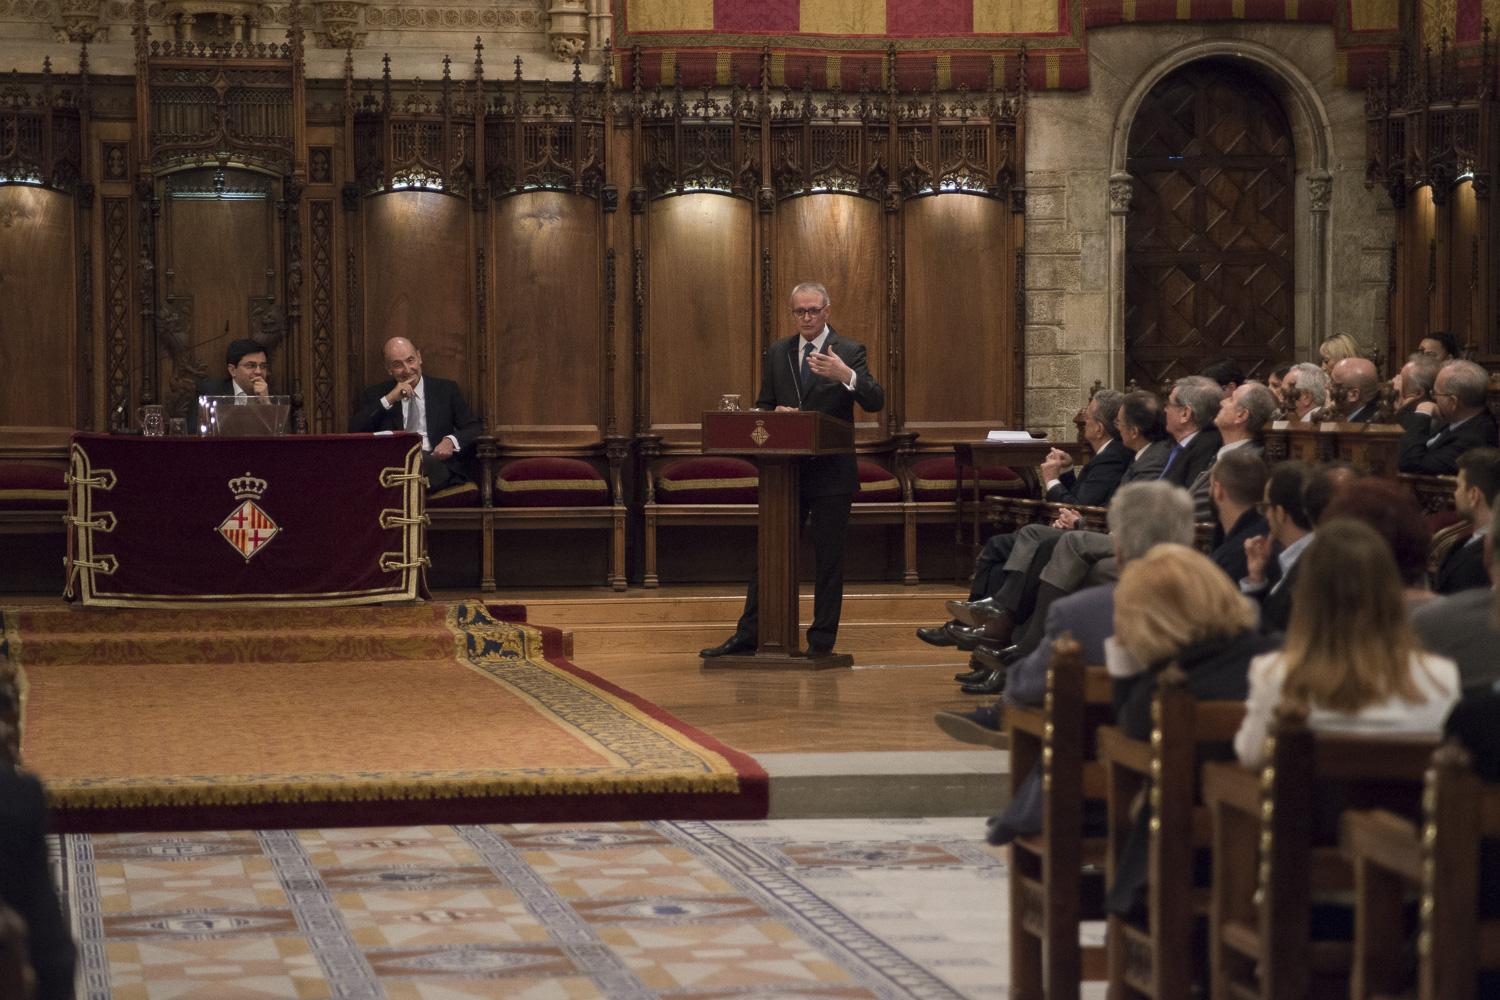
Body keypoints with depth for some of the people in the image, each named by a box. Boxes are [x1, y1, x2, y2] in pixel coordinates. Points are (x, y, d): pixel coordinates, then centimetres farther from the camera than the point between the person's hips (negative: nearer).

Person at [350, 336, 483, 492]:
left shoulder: (446, 390, 17)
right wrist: (388, 399, -4)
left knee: (429, 464, -37)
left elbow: (475, 427, 13)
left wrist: (451, 441, -9)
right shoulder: (374, 395, 17)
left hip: (436, 462, 0)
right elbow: (354, 431, 3)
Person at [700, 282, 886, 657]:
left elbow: (876, 403, -13)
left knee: (828, 557, 1)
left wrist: (846, 376, -31)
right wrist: (776, 414, -10)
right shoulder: (777, 353, 10)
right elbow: (763, 406, 14)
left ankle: (822, 640, 8)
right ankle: (747, 636, 8)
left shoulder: (849, 351, -2)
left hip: (831, 472, -3)